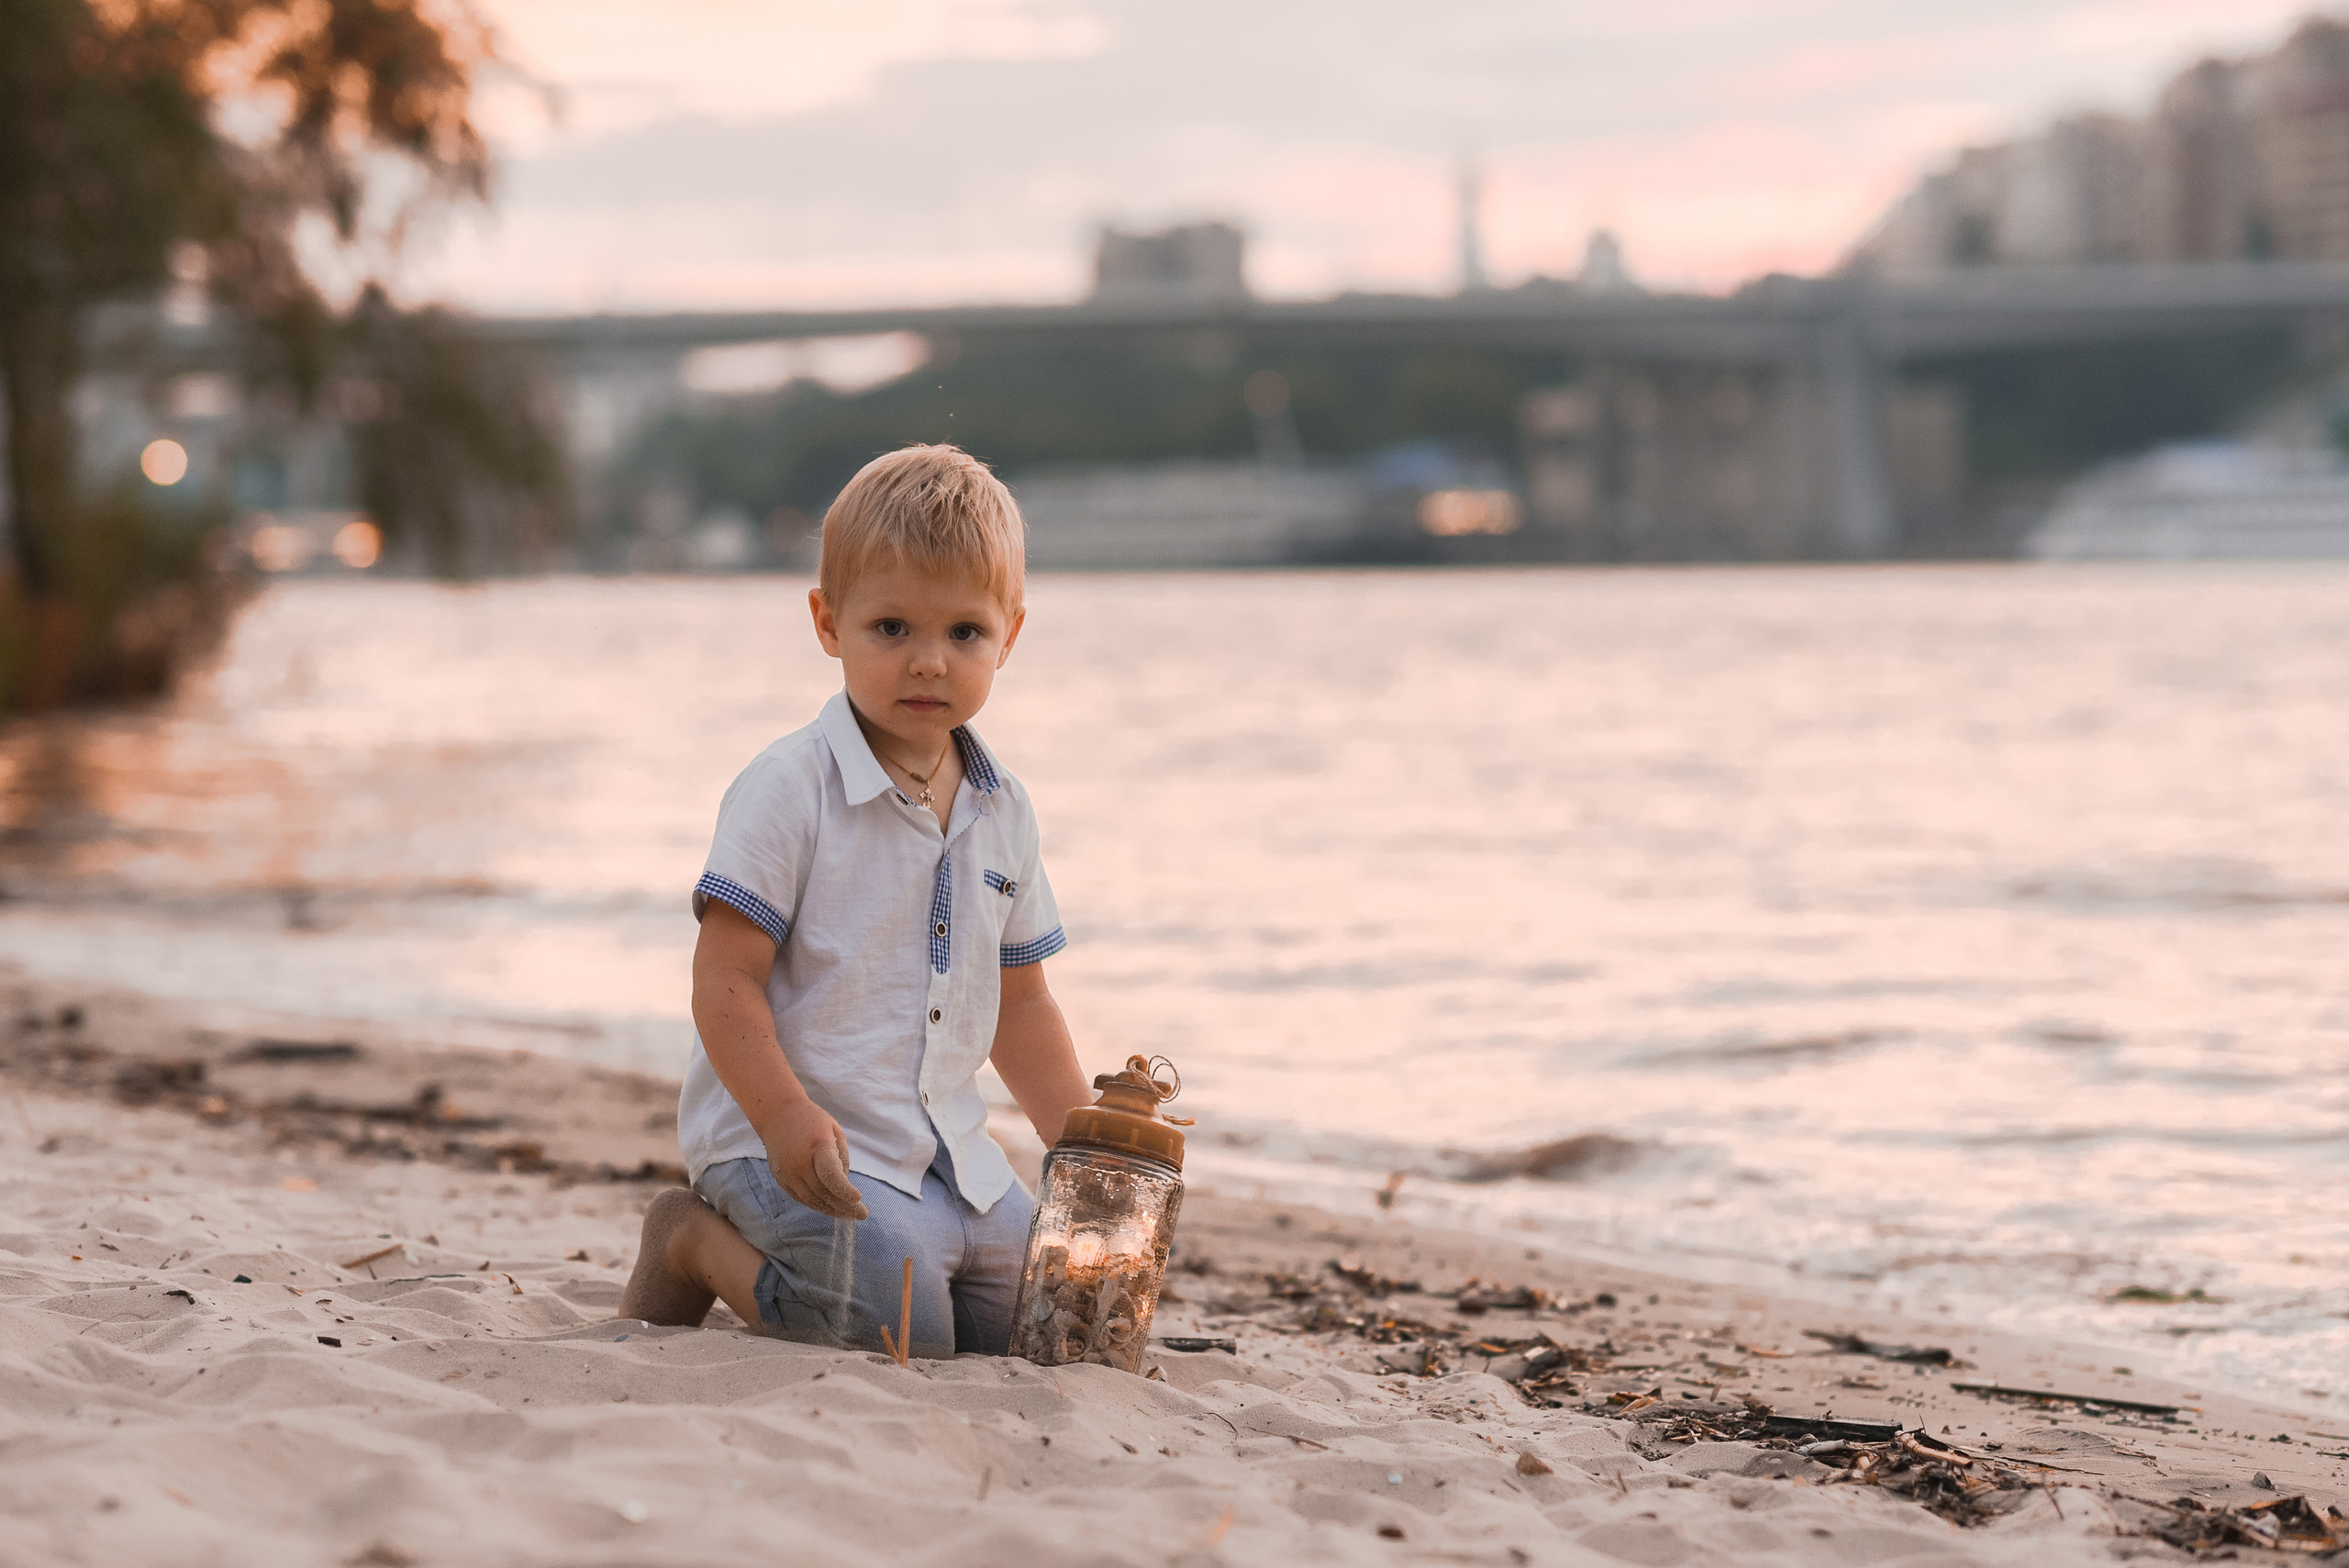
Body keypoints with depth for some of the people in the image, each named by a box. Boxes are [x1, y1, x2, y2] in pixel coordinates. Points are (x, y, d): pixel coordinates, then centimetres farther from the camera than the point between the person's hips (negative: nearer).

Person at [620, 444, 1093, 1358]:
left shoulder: (1000, 812, 10)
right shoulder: (789, 791, -12)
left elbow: (1017, 1001, 19)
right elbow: (725, 980, -15)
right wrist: (786, 1115, -28)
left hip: (945, 1157, 7)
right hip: (787, 1142, -7)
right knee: (900, 1329, -25)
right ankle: (697, 1243, 0)